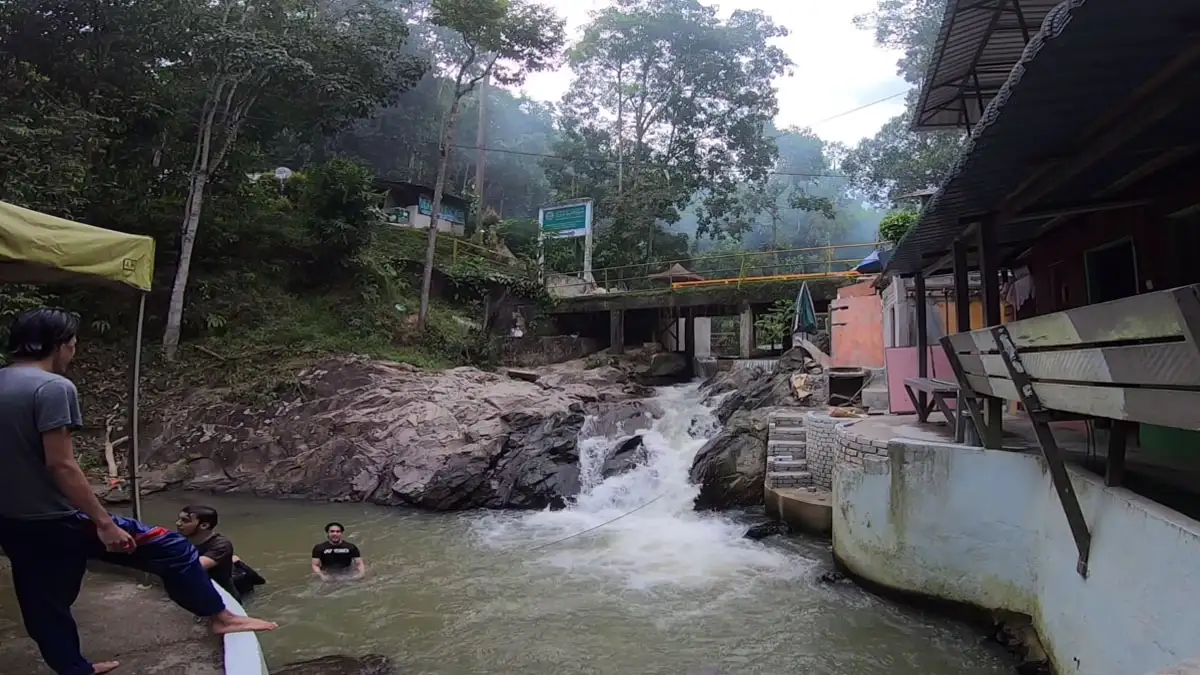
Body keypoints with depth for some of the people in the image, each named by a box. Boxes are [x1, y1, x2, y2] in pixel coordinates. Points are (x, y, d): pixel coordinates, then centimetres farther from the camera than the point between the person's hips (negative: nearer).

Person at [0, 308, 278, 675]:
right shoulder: (52, 387, -19)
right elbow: (60, 465, -23)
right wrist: (104, 522, -20)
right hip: (56, 521, -9)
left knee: (43, 606, 20)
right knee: (170, 547, -1)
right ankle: (220, 615, 6)